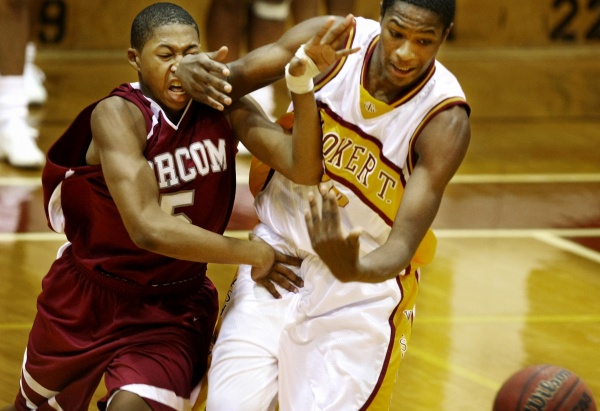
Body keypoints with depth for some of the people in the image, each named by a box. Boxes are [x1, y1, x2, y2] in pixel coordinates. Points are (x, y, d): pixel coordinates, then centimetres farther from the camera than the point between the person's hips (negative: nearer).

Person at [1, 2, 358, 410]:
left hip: (176, 305, 1)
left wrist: (303, 82, -42)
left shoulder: (223, 107, -13)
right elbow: (149, 228, -35)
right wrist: (254, 254, -28)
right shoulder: (117, 115, -26)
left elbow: (303, 169, -26)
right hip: (89, 297, -1)